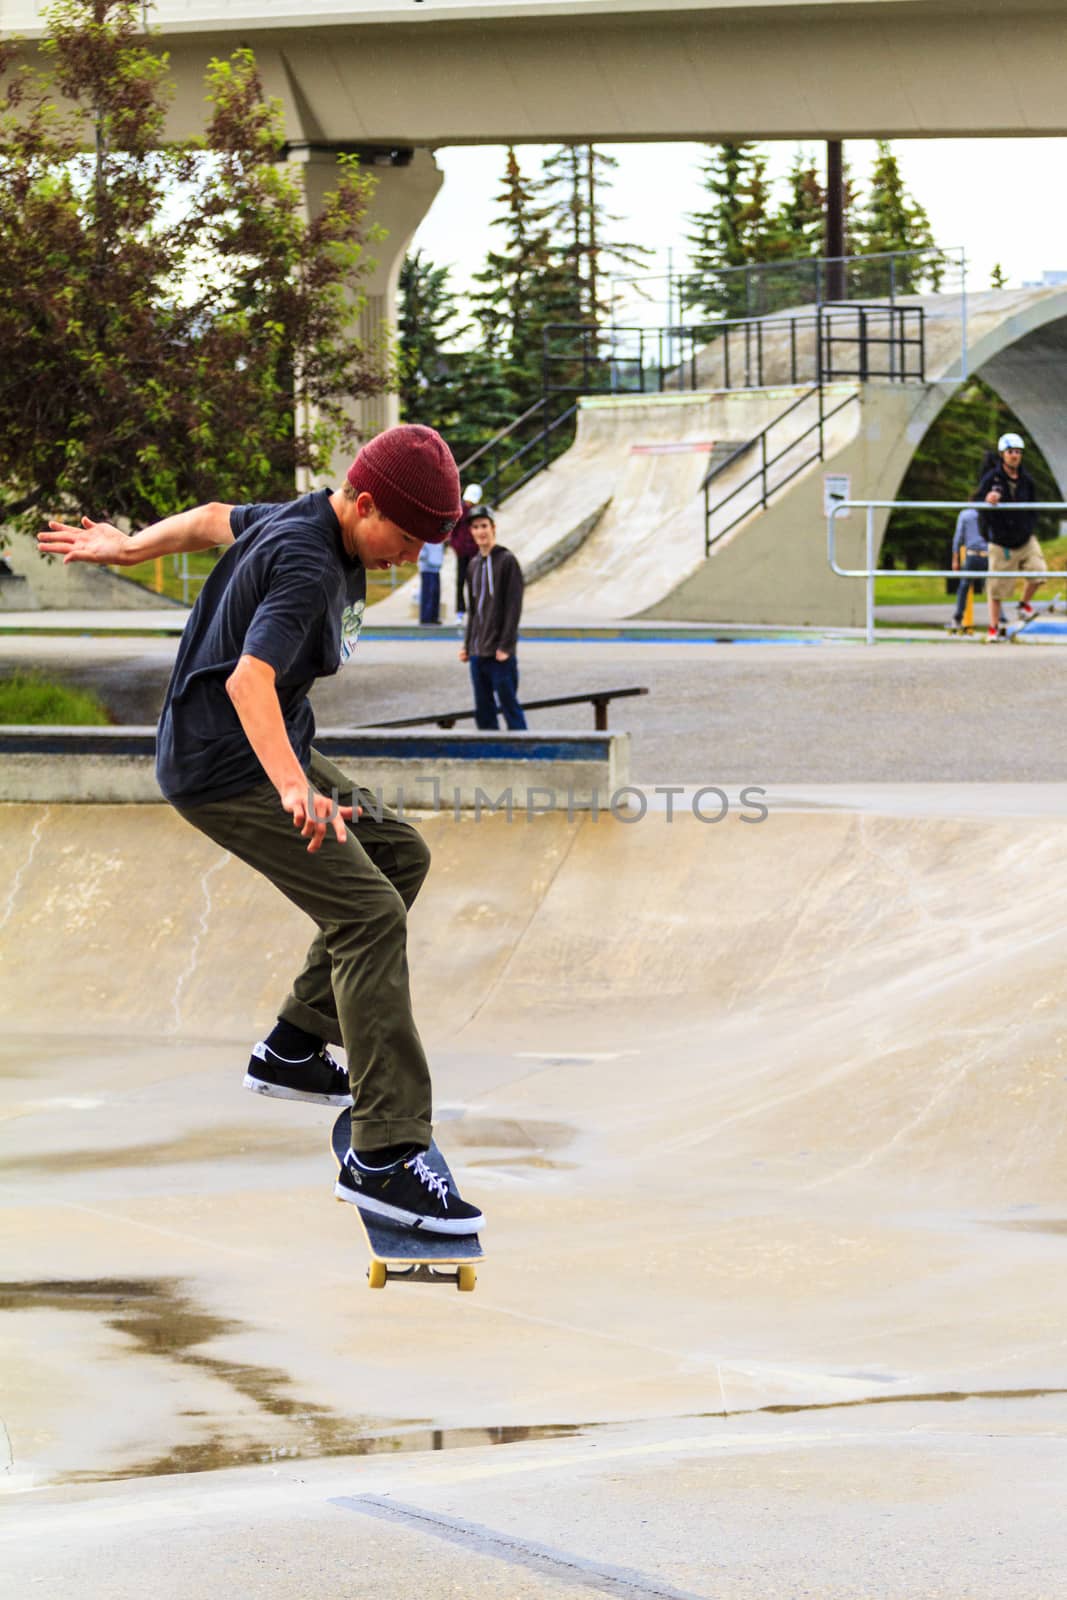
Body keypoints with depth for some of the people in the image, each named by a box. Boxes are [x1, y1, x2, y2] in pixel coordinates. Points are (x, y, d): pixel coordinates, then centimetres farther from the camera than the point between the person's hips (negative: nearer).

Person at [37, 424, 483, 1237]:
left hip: (271, 753, 11)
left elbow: (217, 520, 23)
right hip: (227, 772, -11)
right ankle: (384, 1154, -22)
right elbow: (249, 680, -39)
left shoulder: (309, 520, 5)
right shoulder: (308, 568, -26)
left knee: (399, 854, 18)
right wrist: (295, 789, -53)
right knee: (370, 917, -18)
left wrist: (126, 547, 40)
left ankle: (294, 1048, 22)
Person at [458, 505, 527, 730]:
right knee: (483, 711, 7)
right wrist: (468, 645, 15)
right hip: (478, 653, 7)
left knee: (509, 704, -6)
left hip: (500, 654, -7)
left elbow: (514, 607, -11)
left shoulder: (507, 561, -6)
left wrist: (506, 646, -16)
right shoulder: (474, 565, 15)